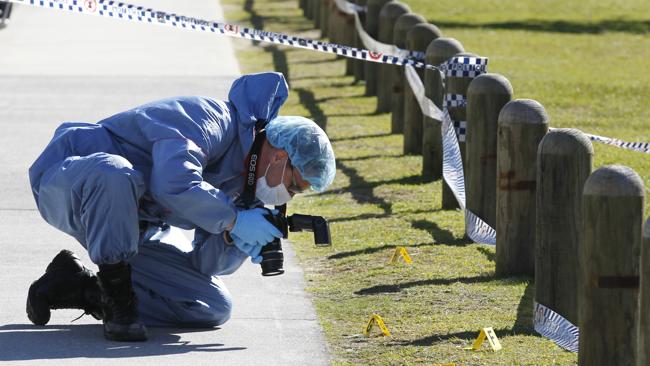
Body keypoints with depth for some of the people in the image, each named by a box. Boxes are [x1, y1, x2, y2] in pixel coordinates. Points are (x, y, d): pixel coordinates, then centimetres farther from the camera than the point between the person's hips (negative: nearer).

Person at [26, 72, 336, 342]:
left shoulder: (242, 179, 5)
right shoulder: (212, 121, -22)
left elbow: (205, 263, 2)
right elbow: (172, 183, -41)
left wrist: (234, 240, -19)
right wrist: (234, 221, -32)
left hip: (128, 229, 9)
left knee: (214, 308, 0)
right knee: (114, 173, -44)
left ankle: (73, 287, 3)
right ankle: (116, 302, -27)